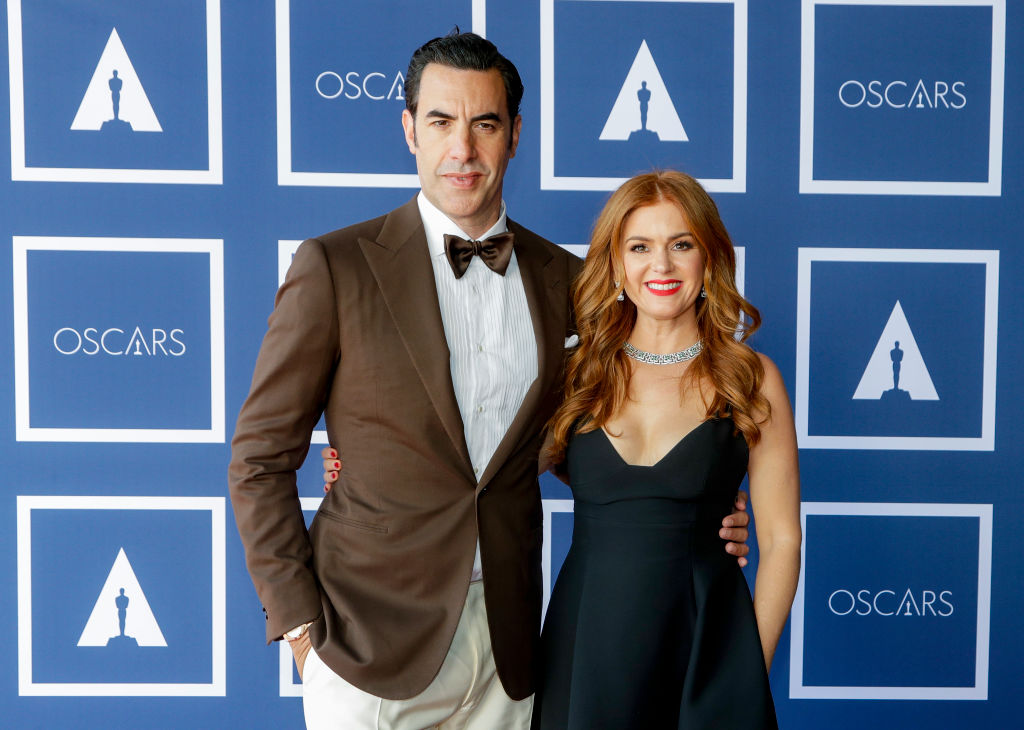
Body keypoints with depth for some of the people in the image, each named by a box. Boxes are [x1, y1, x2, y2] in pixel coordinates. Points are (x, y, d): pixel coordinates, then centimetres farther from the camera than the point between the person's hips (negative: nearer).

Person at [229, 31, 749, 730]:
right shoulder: (335, 266, -8)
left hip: (506, 643, 3)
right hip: (370, 639, -2)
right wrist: (297, 620, -8)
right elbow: (259, 459, -4)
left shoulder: (564, 278, 3)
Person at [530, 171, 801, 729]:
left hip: (705, 641, -1)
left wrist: (753, 669, -4)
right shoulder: (577, 372, 3)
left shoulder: (751, 378, -3)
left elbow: (781, 540, -2)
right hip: (584, 637, 2)